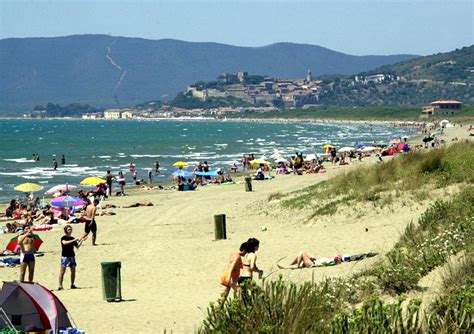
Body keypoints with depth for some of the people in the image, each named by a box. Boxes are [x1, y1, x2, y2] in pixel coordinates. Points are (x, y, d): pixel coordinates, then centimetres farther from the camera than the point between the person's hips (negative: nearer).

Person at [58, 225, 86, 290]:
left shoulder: (72, 238, 13)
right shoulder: (63, 238, -5)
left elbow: (77, 247, 16)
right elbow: (64, 243, -27)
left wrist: (81, 241, 3)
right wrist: (74, 240, -28)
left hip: (72, 256, 6)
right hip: (65, 256, -6)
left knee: (73, 271, 4)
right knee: (62, 271, -8)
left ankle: (72, 285, 14)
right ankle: (60, 286, -8)